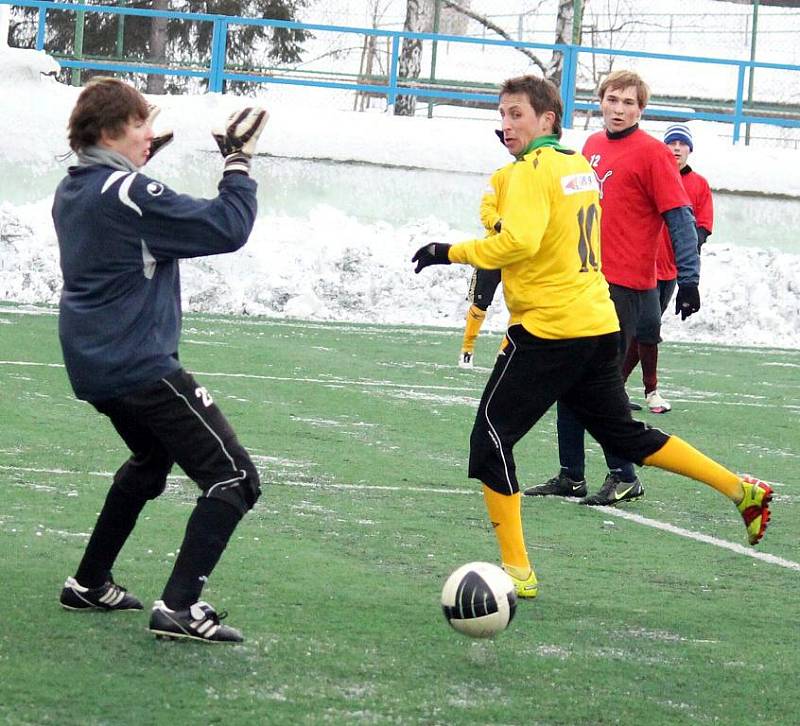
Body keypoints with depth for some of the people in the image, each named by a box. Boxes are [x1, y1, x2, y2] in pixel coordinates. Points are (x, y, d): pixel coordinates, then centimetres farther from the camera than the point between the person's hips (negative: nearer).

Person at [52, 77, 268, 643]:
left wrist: (137, 163, 21)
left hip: (95, 364, 10)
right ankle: (180, 606, -17)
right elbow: (227, 229, -20)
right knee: (234, 478, -8)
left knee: (151, 459, 34)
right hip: (141, 367, -10)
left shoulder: (73, 191, 8)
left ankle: (90, 584, 36)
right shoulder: (130, 194, -19)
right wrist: (239, 161, -9)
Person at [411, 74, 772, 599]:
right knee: (624, 433, 21)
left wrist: (453, 252, -18)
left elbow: (518, 241, -27)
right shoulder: (580, 166, 14)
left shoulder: (532, 170, -13)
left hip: (548, 329, -9)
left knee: (491, 436, -2)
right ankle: (743, 491, 19)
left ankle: (516, 569, -4)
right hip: (599, 322, 9)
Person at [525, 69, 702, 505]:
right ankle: (571, 477, 17)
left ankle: (623, 477, 3)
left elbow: (680, 219, -12)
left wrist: (688, 280, -17)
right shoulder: (592, 146, 12)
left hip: (624, 287, -8)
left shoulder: (652, 153, -9)